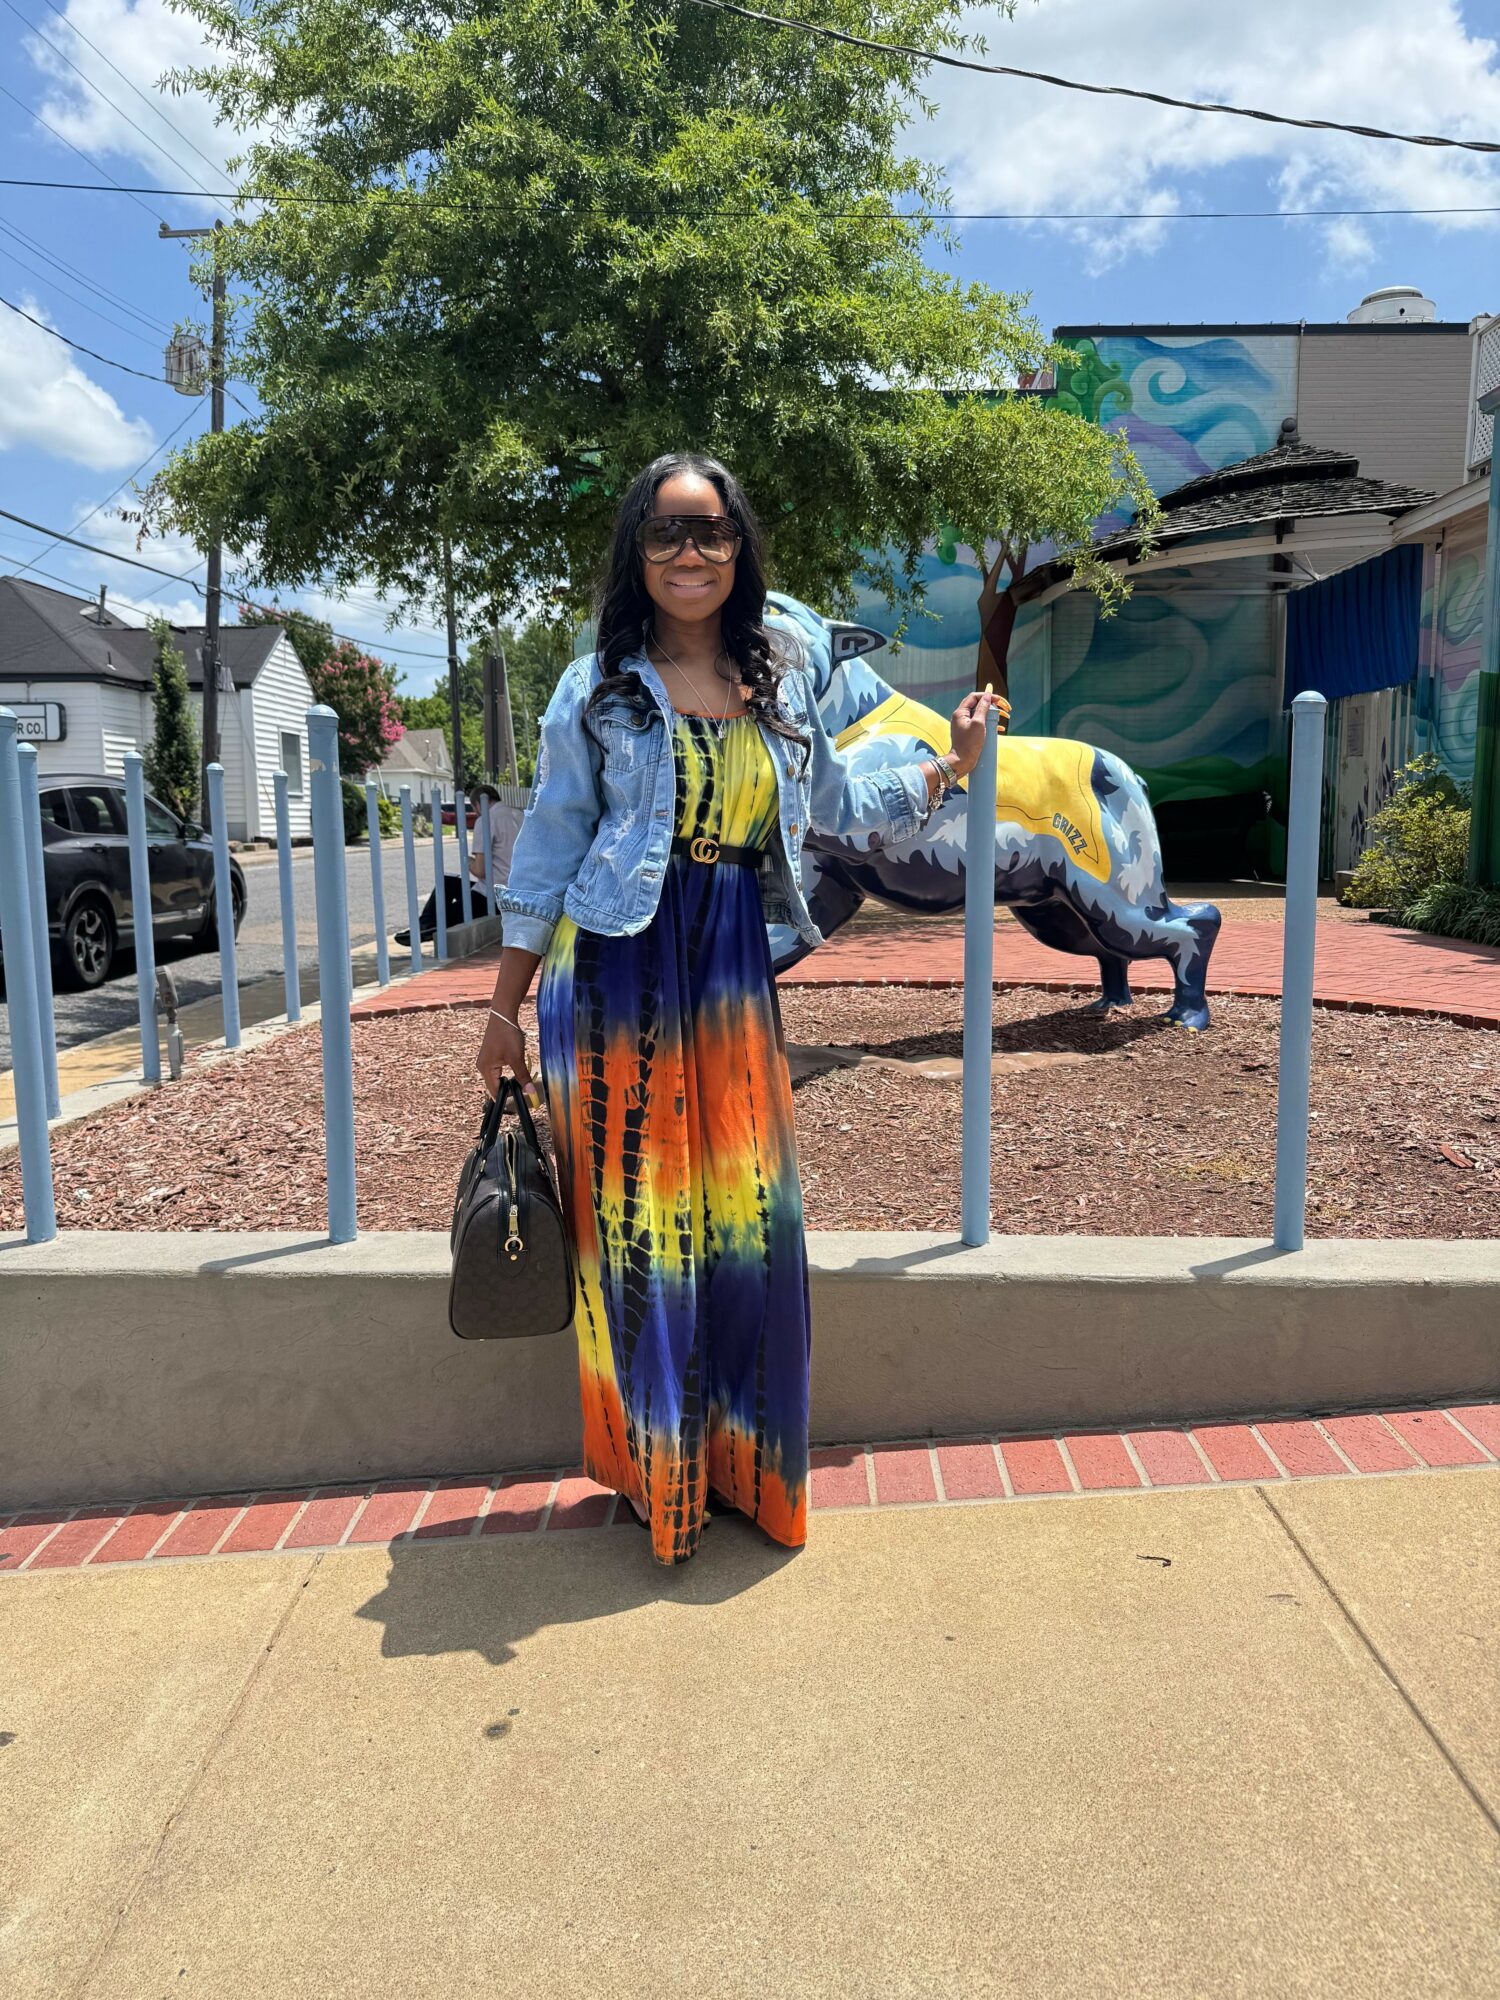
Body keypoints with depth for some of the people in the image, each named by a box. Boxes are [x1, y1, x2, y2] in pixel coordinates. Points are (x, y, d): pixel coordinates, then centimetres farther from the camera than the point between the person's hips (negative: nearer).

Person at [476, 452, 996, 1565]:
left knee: (748, 1220, 6)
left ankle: (742, 1468, 26)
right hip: (616, 973, -3)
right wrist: (505, 1009, 2)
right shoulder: (599, 691, 1)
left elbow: (839, 807, 23)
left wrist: (948, 768, 13)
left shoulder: (782, 681, 10)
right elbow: (547, 853, 2)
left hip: (734, 975, 3)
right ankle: (656, 1474, 22)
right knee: (636, 1220, 3)